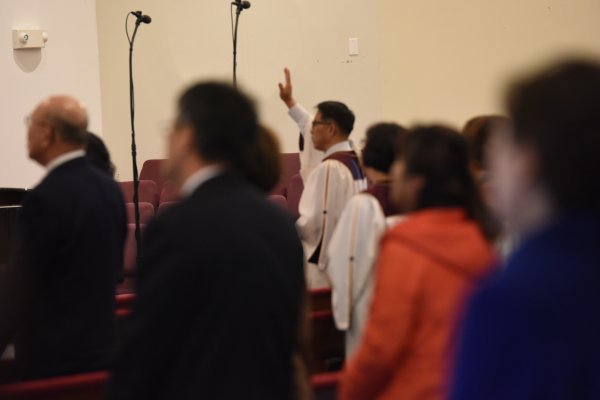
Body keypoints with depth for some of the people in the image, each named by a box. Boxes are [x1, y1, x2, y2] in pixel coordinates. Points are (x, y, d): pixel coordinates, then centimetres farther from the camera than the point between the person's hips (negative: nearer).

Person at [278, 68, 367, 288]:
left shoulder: (329, 168, -19)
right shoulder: (354, 160, 8)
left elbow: (313, 222, -22)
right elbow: (317, 133, 25)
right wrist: (289, 102, 33)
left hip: (324, 264, -9)